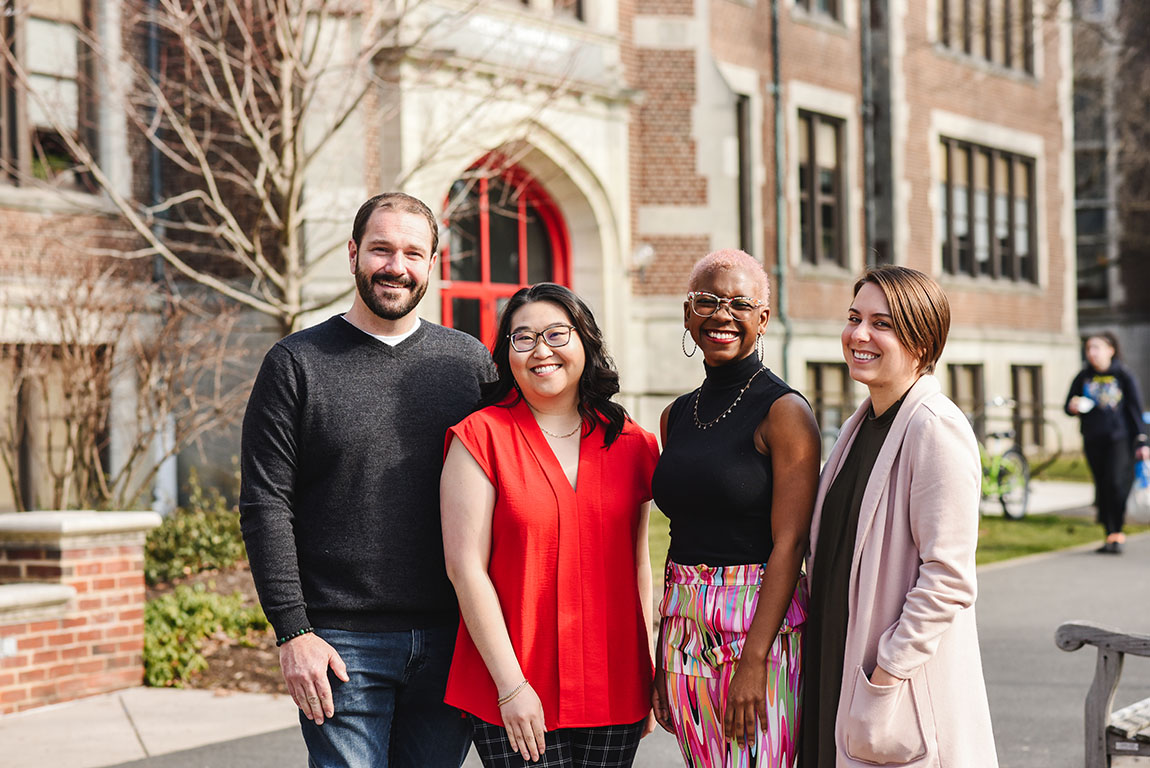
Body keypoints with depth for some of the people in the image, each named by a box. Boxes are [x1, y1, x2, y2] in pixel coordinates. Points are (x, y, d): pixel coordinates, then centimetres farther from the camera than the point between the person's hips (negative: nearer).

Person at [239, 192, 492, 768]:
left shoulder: (468, 362, 9)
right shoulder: (297, 364, 1)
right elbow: (265, 506, -3)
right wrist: (292, 631, -10)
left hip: (449, 642, 3)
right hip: (342, 644, -3)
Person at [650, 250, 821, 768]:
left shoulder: (785, 411, -8)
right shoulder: (677, 416, 12)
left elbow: (788, 544, -13)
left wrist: (754, 661, -19)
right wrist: (663, 657, 14)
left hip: (761, 627, -6)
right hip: (686, 631, 6)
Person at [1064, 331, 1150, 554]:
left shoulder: (1123, 376, 1)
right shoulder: (1083, 378, 8)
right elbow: (1069, 406, 13)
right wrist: (1073, 407, -12)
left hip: (1120, 439, -3)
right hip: (1093, 441, 3)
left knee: (1116, 482, -18)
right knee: (1102, 488, 4)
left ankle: (1117, 533, -9)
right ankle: (1111, 534, 13)